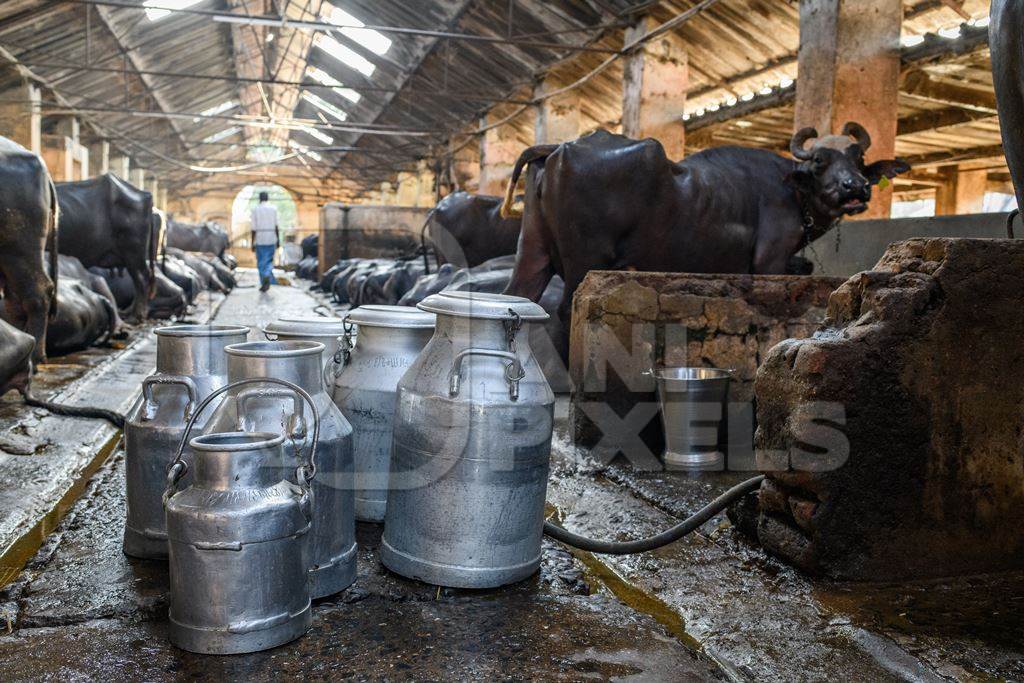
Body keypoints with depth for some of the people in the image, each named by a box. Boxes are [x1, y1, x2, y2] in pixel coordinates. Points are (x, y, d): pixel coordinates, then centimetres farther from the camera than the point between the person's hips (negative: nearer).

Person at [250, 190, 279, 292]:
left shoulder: (255, 209, -3)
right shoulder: (273, 208, 0)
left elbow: (254, 228, -5)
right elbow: (276, 226, -1)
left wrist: (253, 243, -1)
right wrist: (278, 240, 5)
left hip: (259, 239, -1)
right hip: (271, 239, 1)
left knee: (261, 262, 9)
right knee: (269, 261, 8)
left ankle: (264, 283, 8)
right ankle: (267, 277, -20)